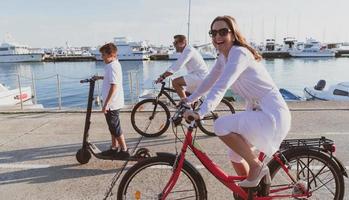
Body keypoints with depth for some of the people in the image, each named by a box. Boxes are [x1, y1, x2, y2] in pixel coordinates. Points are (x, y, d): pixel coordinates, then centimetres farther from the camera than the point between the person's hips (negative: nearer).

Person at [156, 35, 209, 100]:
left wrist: (163, 76, -24)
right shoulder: (186, 51, 15)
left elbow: (177, 66, -25)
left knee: (175, 82, -19)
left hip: (200, 76, -10)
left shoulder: (188, 51, -17)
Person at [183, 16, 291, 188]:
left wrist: (200, 113, -39)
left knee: (221, 126, -25)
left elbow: (221, 87, -32)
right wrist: (190, 99, 15)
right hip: (257, 112, 9)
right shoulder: (223, 57, 7)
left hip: (272, 114, -9)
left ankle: (257, 167, -5)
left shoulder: (239, 53, -19)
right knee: (235, 156, 13)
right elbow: (210, 81, 17)